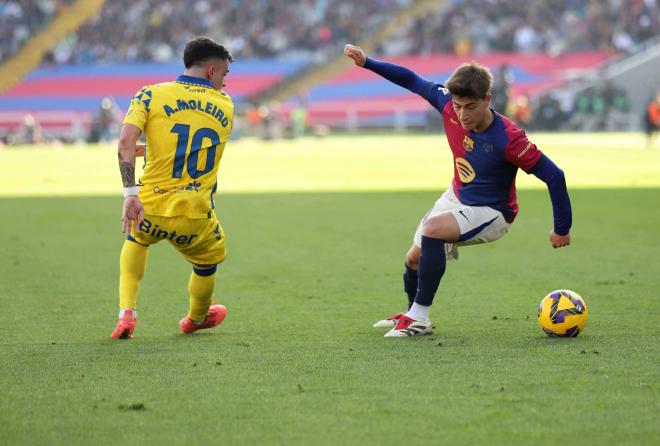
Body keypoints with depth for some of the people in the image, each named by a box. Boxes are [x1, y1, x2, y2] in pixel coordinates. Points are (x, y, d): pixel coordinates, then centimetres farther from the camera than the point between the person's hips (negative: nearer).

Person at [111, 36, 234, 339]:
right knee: (207, 264, 31)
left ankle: (126, 312, 21)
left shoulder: (151, 95, 1)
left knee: (136, 240, 35)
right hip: (195, 219, -1)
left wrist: (130, 193, -16)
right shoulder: (225, 106, 8)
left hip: (149, 209, 1)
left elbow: (125, 143, -14)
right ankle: (196, 319, 53)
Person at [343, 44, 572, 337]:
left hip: (490, 213, -7)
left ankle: (419, 318, -20)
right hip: (456, 197, 7)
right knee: (414, 258, 10)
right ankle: (413, 313, 41)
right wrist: (367, 62, -9)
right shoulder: (449, 107, -17)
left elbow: (554, 176, -26)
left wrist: (562, 229, -20)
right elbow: (412, 81, -3)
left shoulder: (509, 139, -32)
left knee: (432, 229, -31)